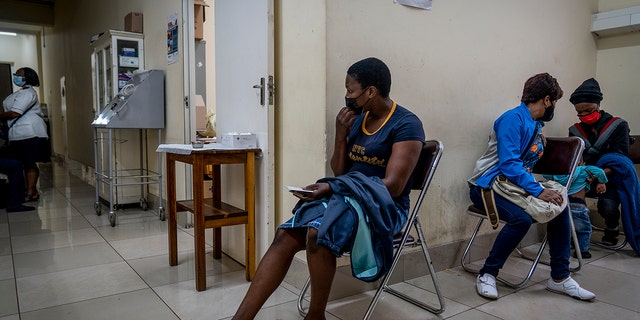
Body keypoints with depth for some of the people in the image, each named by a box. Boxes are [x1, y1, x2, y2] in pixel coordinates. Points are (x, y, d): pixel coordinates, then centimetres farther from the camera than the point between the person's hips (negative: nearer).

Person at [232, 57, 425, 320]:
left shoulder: (406, 125, -9)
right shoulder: (357, 119, 12)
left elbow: (393, 186, -17)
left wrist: (331, 188, -21)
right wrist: (340, 136, -3)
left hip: (383, 207, -6)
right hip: (345, 198, 6)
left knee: (317, 233, -34)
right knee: (285, 235, -18)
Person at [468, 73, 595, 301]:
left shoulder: (536, 126, 14)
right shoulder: (513, 118, -14)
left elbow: (527, 164, 19)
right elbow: (508, 164, -24)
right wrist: (537, 191, -28)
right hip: (487, 186, -9)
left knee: (559, 207, -6)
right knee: (521, 217, -31)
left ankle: (560, 278, 5)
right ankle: (487, 274, -13)